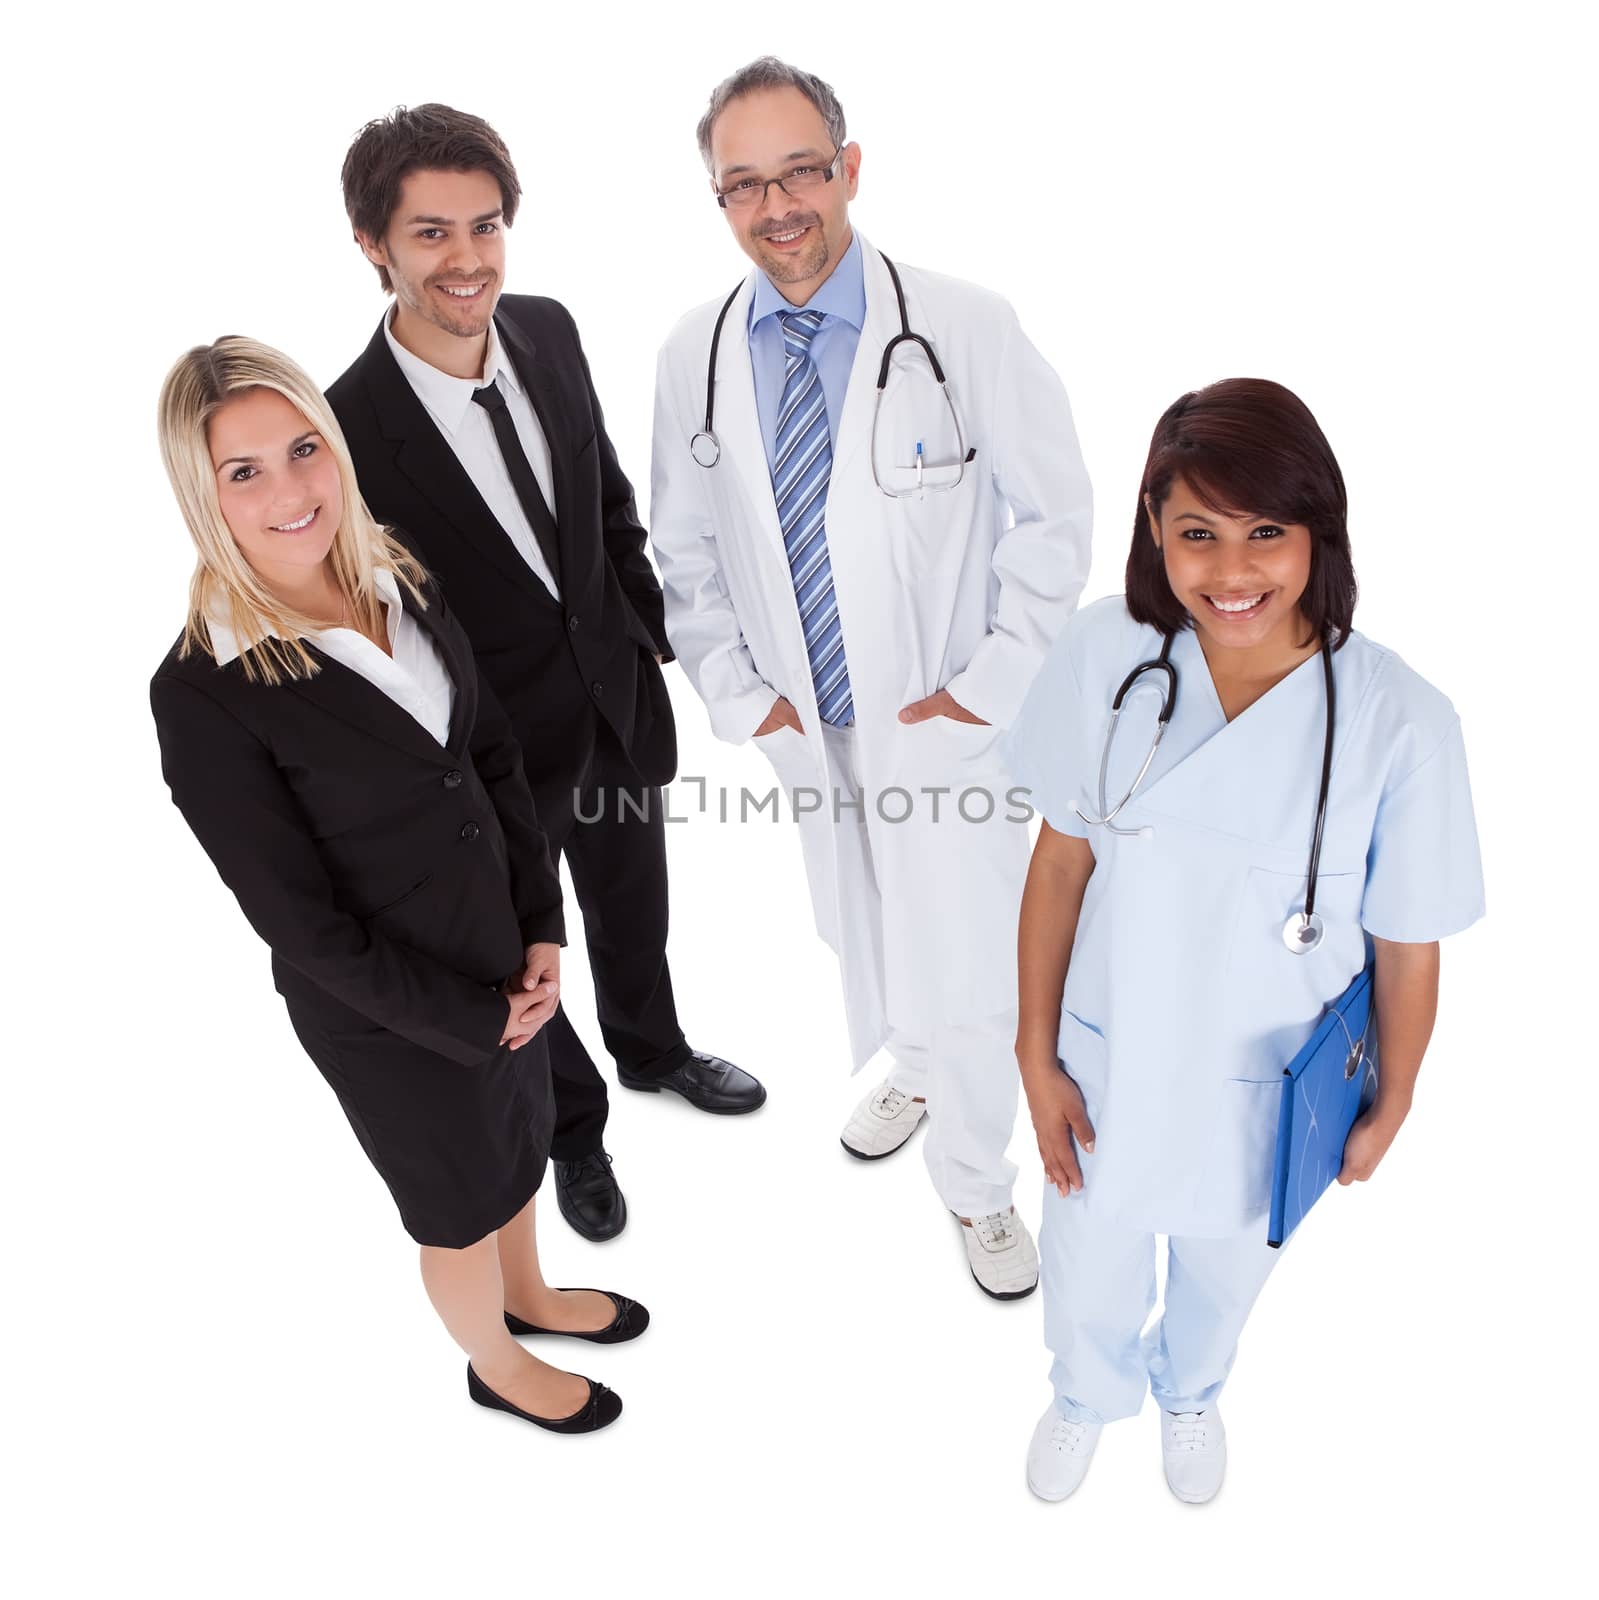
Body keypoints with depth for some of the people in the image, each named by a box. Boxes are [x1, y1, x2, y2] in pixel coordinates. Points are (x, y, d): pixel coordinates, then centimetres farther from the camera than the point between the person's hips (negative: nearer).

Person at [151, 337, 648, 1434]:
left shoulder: (401, 584, -7)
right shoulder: (202, 694, -26)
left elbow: (495, 757, 0)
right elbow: (302, 923, -22)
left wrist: (542, 931, -6)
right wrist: (474, 1016, -14)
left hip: (508, 952, 6)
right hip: (389, 1014, -6)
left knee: (518, 1147, 29)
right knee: (460, 1203, 21)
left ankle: (529, 1295, 61)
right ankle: (496, 1364, 52)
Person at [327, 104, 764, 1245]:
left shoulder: (549, 330, -9)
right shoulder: (348, 428, -26)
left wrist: (655, 629, 9)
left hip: (615, 688, 5)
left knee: (634, 902, 28)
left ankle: (654, 1051, 58)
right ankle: (573, 1128, 48)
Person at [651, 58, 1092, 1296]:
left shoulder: (965, 331, -16)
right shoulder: (694, 357, -3)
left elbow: (1054, 515, -9)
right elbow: (687, 552, 5)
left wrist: (995, 683, -12)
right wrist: (738, 694, -3)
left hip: (944, 725, -4)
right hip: (805, 722, 4)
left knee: (970, 967, 4)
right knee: (862, 937, 24)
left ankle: (978, 1187, 32)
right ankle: (911, 1074, 56)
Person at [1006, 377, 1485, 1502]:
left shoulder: (1399, 722, -26)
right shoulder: (1105, 654, -21)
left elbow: (1409, 948, -12)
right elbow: (1061, 861, -10)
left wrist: (1387, 1114, 1)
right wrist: (1038, 1059, -5)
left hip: (1264, 1089, 0)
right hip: (1110, 1060, 1)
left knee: (1226, 1270, 30)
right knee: (1089, 1267, 26)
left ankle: (1190, 1392, 67)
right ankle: (1089, 1393, 64)